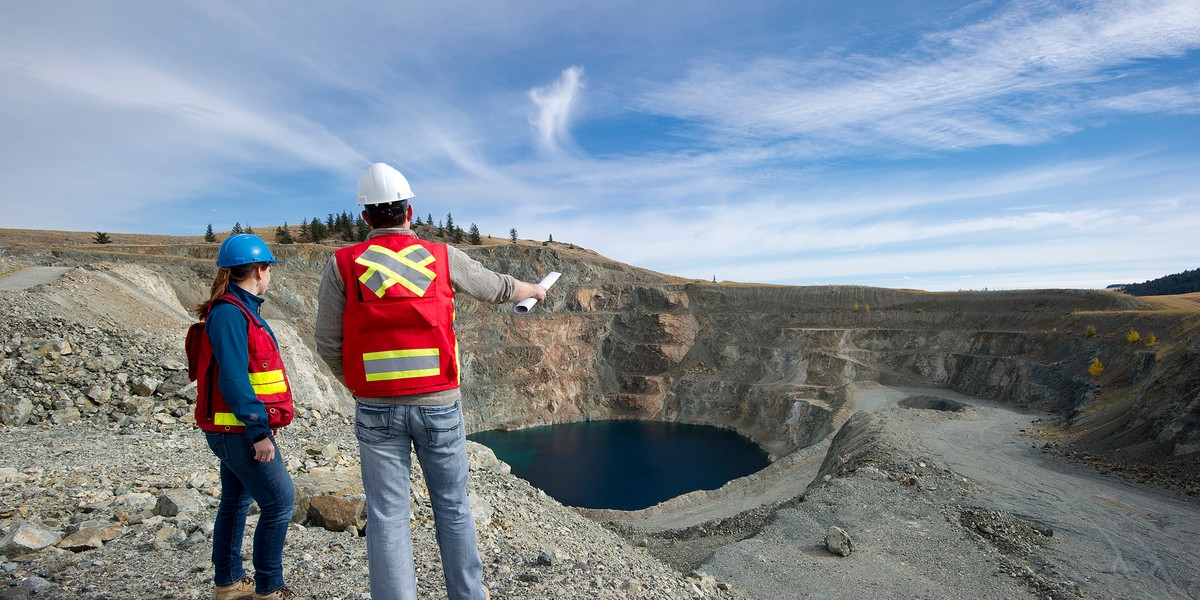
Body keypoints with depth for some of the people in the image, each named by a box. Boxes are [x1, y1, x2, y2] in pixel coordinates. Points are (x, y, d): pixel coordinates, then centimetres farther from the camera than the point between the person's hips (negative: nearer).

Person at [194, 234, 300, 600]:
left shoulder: (240, 309, 13)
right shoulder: (230, 313, -18)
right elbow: (234, 379, -24)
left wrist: (264, 421, 20)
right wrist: (258, 431, -22)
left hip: (237, 430, 11)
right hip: (239, 430, -11)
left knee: (236, 500, 18)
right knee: (279, 500, -6)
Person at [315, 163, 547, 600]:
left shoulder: (343, 265, -3)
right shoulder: (442, 257, -1)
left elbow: (327, 343, -2)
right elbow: (498, 288, 14)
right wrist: (533, 289, 35)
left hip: (376, 409, 0)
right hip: (440, 404, 1)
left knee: (387, 516, 8)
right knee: (452, 506, 17)